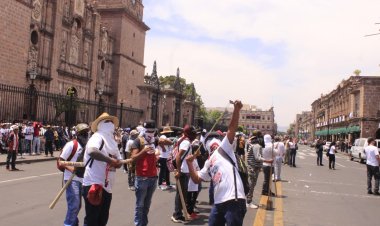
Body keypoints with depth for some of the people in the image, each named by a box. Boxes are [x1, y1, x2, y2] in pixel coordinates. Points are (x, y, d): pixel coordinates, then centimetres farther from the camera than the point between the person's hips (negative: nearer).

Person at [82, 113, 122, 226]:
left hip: (106, 186, 9)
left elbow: (118, 162, 16)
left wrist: (117, 162, -7)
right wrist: (109, 159, -27)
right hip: (94, 184, -9)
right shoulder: (97, 137, -10)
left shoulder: (111, 141, 18)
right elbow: (91, 151, -33)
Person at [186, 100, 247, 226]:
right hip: (219, 203, 8)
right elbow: (196, 179, 23)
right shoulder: (209, 162, 25)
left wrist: (236, 110, -17)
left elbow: (232, 128, -6)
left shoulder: (224, 148, 7)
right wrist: (190, 163, 11)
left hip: (234, 201, -8)